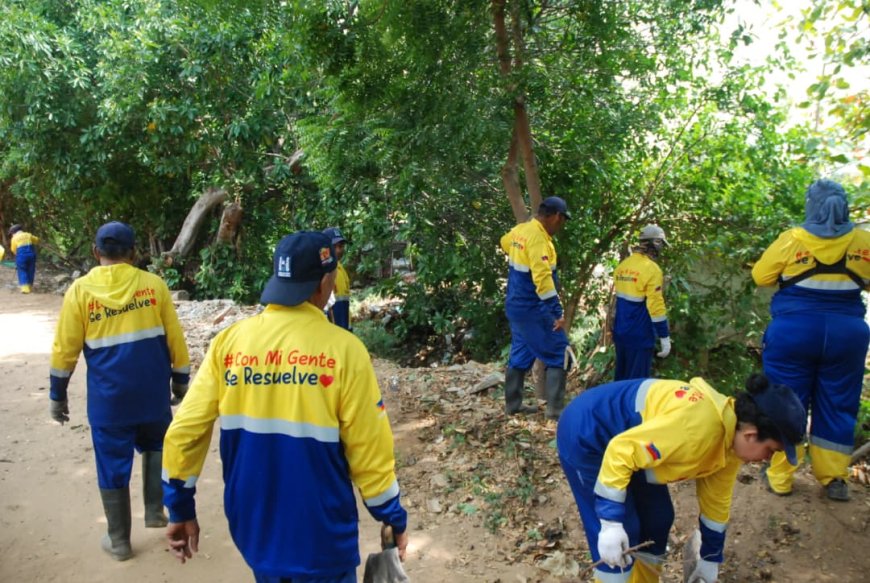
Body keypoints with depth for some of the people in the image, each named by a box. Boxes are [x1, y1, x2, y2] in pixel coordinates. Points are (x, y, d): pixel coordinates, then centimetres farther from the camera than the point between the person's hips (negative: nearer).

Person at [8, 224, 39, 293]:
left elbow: (13, 249, 4)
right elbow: (37, 240, 25)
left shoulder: (14, 238, 1)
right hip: (31, 254, 3)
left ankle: (25, 288, -5)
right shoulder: (28, 235, 11)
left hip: (21, 255, -3)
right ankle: (30, 287, 17)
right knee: (30, 271, 12)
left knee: (22, 272, 5)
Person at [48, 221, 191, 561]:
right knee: (155, 445, 27)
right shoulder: (154, 284, -3)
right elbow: (174, 338, 1)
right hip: (153, 391, 1)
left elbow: (65, 348, -1)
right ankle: (154, 511, 24)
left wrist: (57, 395, 9)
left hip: (108, 396, -1)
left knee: (113, 466, 11)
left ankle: (119, 541, 22)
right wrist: (180, 379, 13)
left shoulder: (80, 290, -5)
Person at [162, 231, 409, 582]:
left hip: (255, 533, 4)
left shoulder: (229, 341, -6)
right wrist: (393, 519, 2)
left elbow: (182, 433, -3)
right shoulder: (343, 349, -17)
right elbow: (369, 450, -13)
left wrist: (180, 509, 10)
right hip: (321, 543, -4)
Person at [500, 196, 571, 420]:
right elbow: (543, 279, -30)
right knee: (559, 355, -1)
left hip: (516, 306, 9)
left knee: (520, 355, 18)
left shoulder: (520, 230, 5)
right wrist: (558, 312, -28)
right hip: (533, 310, -9)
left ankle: (513, 404, 26)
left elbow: (505, 243, 29)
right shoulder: (538, 238, -23)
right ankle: (555, 409, -1)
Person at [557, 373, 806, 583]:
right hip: (585, 434, -9)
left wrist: (710, 557, 20)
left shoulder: (730, 439, -3)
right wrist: (611, 522, -30)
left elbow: (716, 499, 11)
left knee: (658, 519, 13)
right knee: (619, 544, -7)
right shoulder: (697, 425, -35)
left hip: (630, 438, 9)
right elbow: (620, 451, -33)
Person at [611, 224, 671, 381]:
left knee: (621, 376, 18)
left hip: (620, 332, 8)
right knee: (637, 380, 0)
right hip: (640, 336, -8)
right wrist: (665, 337, -12)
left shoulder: (622, 266, 8)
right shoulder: (651, 269, -15)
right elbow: (655, 306, -18)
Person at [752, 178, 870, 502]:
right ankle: (833, 479, 22)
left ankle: (779, 477, 14)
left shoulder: (791, 239, -9)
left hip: (793, 332, -2)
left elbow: (760, 275, 0)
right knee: (837, 406, 14)